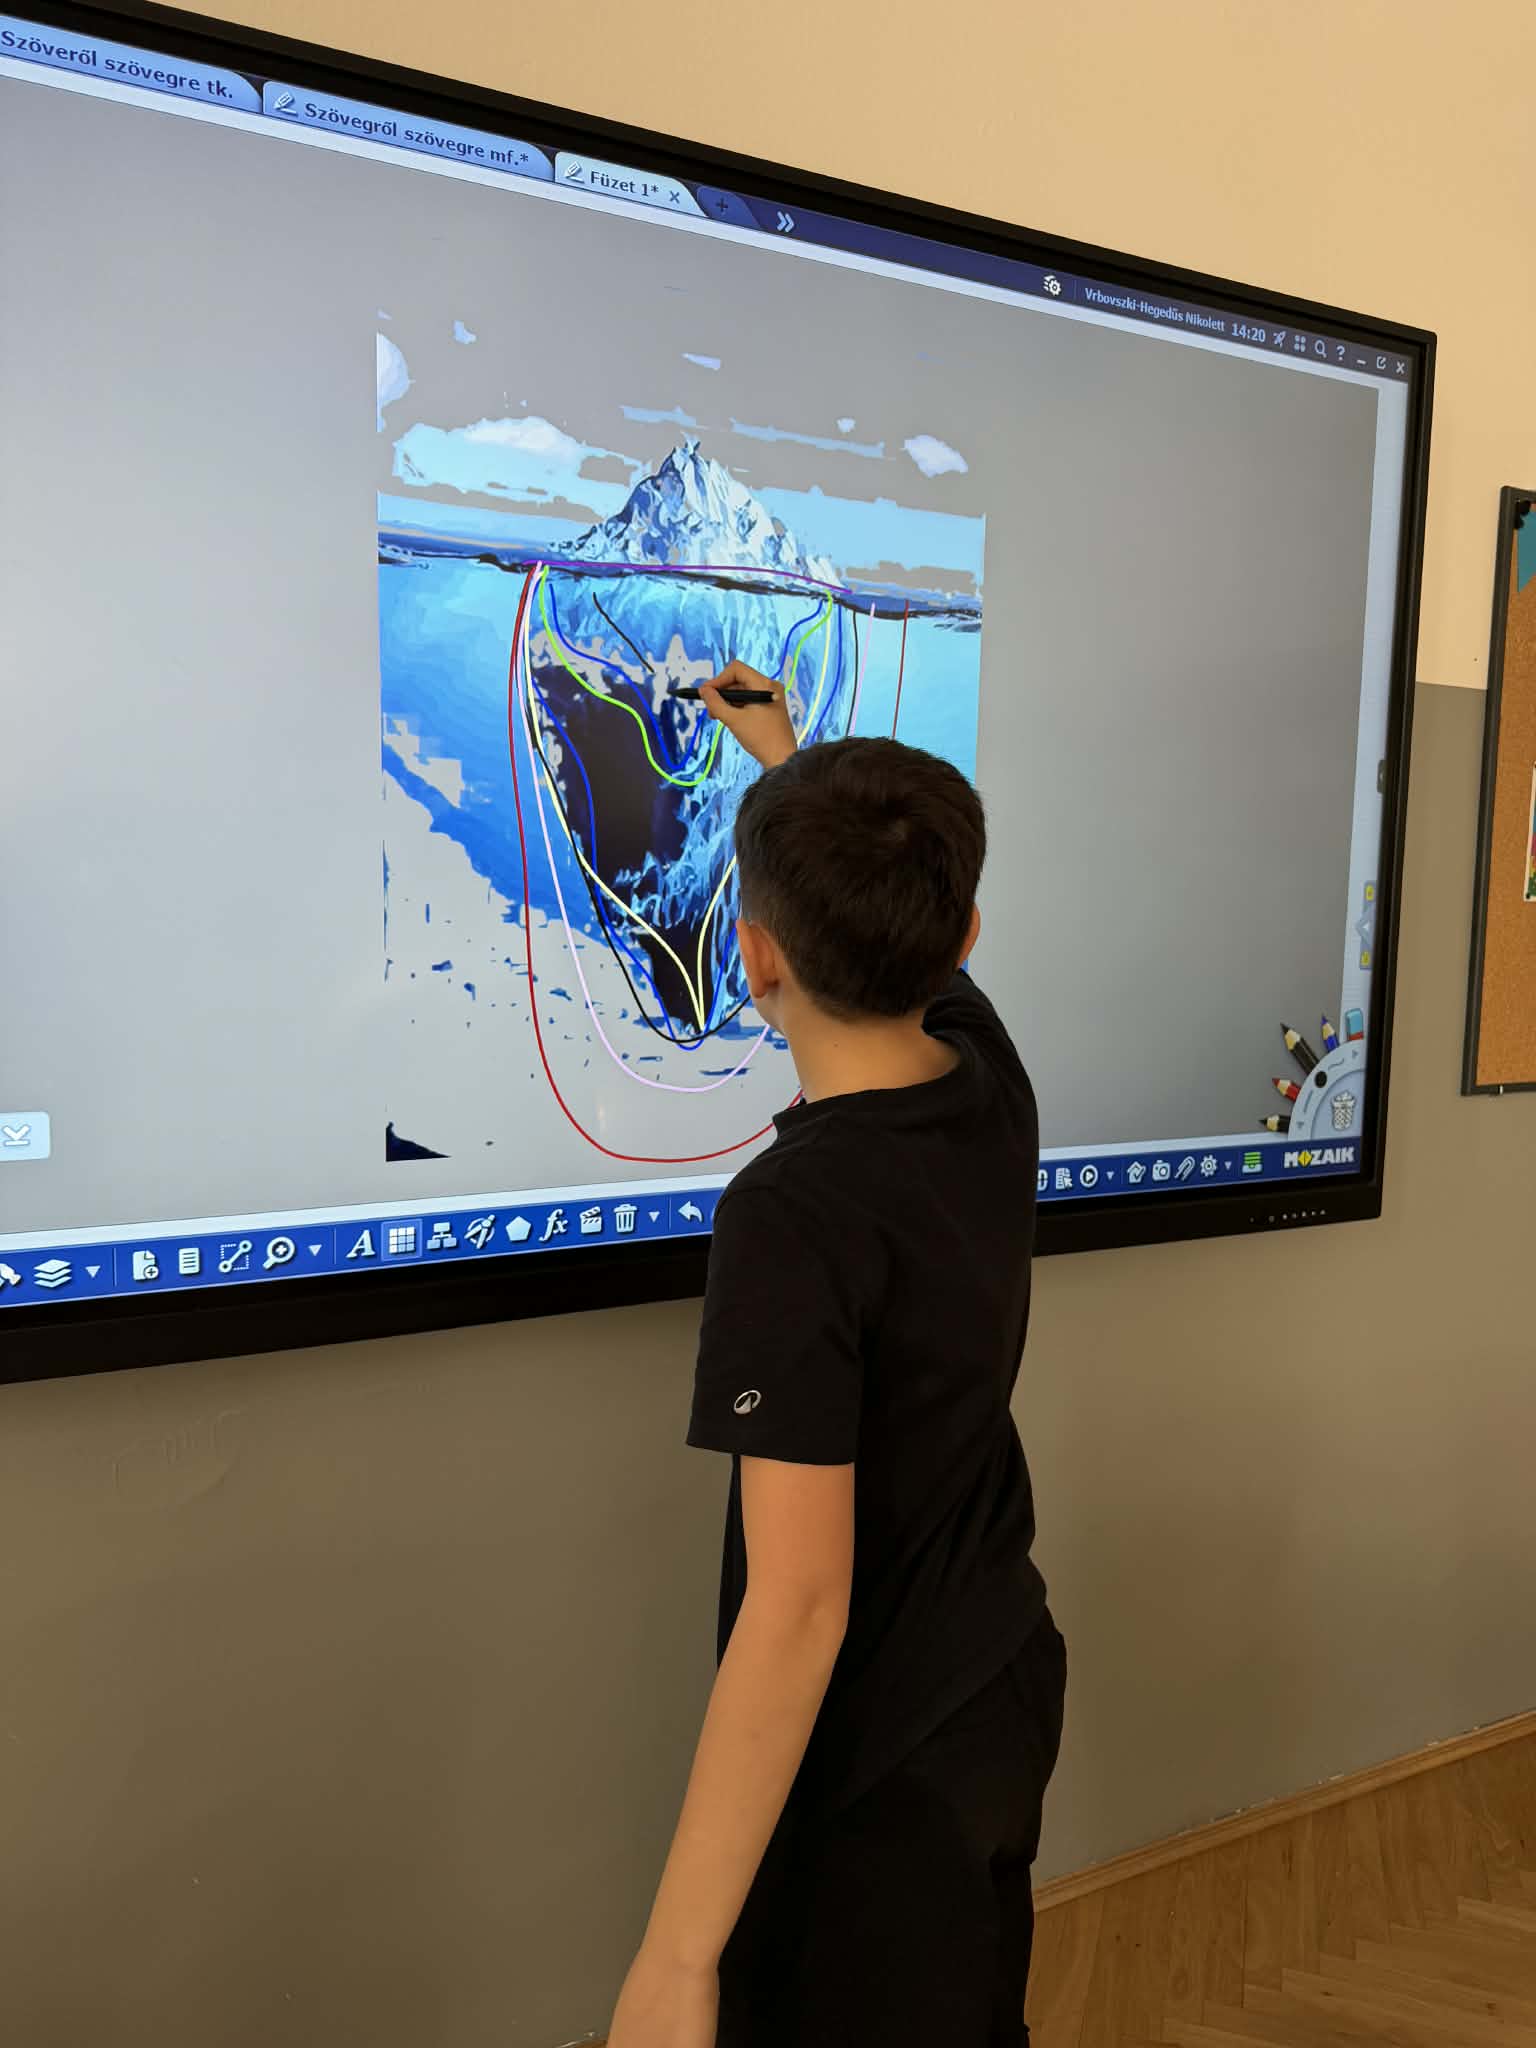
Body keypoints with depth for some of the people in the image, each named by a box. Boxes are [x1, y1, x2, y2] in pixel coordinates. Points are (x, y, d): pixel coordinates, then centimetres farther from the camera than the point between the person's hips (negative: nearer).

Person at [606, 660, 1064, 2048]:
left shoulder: (794, 1213, -31)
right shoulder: (992, 1081, -9)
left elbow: (799, 1600, -31)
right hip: (1007, 1687, 7)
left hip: (880, 1769, -7)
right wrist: (787, 757, 27)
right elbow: (904, 932, 12)